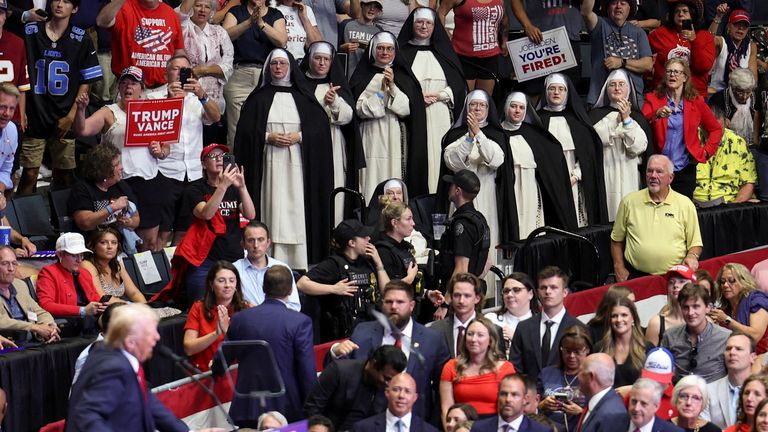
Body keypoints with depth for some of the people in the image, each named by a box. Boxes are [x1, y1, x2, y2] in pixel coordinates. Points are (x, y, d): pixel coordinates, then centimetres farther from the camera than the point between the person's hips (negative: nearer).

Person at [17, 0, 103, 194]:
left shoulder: (81, 40, 1)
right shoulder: (30, 32, 3)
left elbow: (86, 82, 3)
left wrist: (71, 116, -4)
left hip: (63, 119, 0)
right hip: (34, 117, 0)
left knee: (64, 174, 4)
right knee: (29, 173, -1)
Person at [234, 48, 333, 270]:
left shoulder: (303, 97, 12)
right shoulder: (260, 98, 11)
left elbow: (320, 126, 5)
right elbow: (245, 130, 5)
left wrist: (299, 137, -9)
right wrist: (268, 137, -10)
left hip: (297, 162, 0)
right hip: (269, 162, 0)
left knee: (297, 209, -5)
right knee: (273, 208, -6)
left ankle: (299, 264, -5)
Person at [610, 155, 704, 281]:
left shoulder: (685, 204, 8)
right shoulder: (629, 202, 8)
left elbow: (695, 243, 12)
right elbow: (617, 240, 16)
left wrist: (692, 256, -9)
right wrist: (619, 268, 7)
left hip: (674, 277, 0)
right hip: (636, 275, 0)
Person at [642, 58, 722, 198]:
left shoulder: (696, 101, 7)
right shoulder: (653, 99, 3)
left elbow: (716, 129, 15)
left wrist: (706, 152, 4)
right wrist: (656, 115, -29)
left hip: (685, 170, 1)